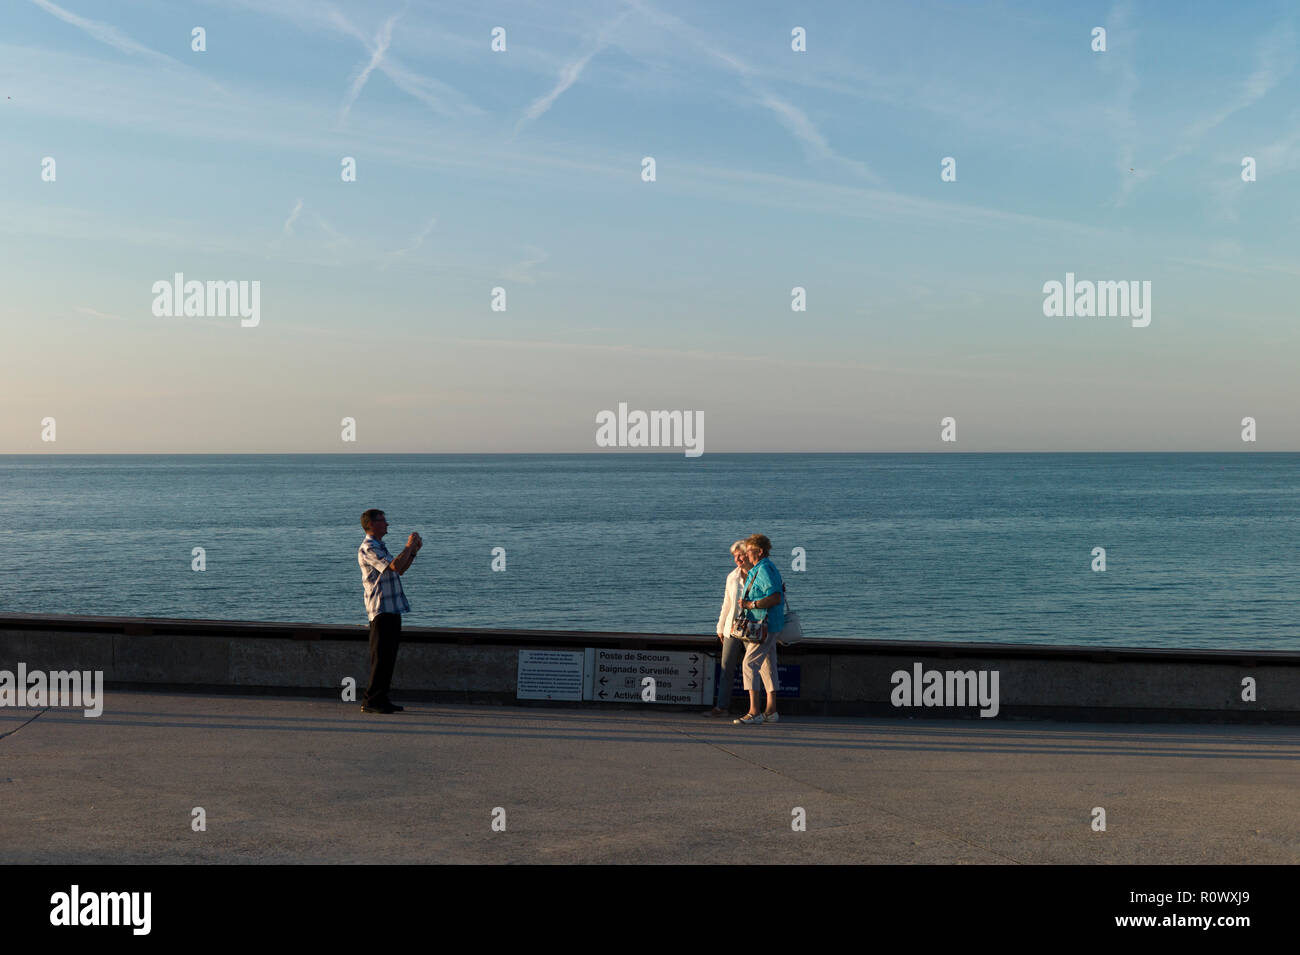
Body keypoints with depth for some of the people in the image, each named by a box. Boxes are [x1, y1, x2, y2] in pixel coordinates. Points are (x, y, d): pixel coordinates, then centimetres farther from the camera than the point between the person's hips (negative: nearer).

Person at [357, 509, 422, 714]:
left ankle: (381, 698, 14)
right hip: (381, 609, -10)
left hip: (392, 609, 10)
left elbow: (399, 570, 25)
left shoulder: (379, 547, 22)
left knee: (389, 656, 10)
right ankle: (370, 701, -7)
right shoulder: (368, 549, -12)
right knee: (381, 657, -10)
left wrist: (413, 551, 13)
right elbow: (395, 566, -24)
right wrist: (408, 547, -11)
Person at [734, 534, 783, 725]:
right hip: (767, 626, 11)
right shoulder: (758, 570, 19)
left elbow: (775, 598, -23)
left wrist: (751, 604, -21)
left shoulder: (764, 569, -15)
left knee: (749, 664, -14)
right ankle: (771, 712, 15)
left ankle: (754, 712, -17)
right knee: (767, 666, 12)